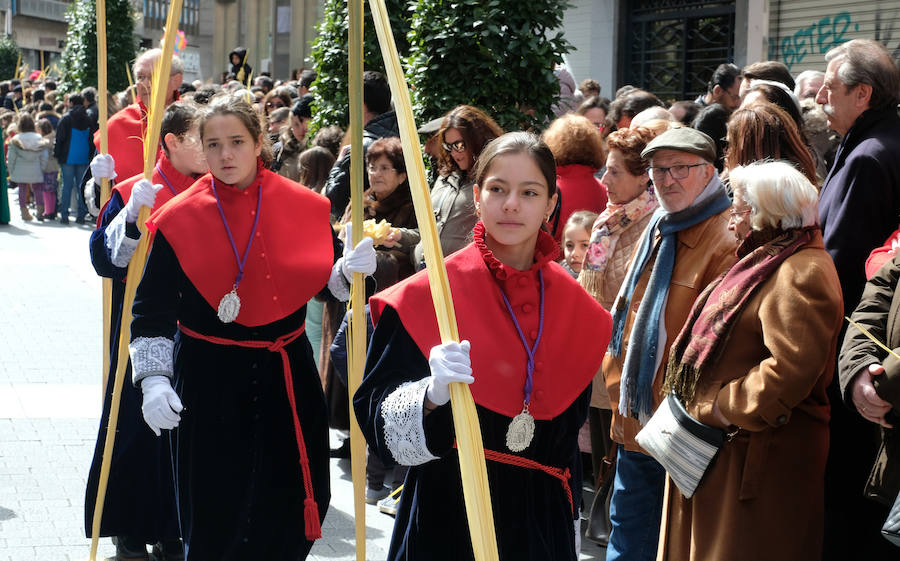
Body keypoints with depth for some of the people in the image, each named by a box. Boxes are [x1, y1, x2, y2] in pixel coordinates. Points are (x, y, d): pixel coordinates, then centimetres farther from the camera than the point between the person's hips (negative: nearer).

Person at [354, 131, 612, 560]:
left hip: (540, 522, 3)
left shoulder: (577, 311, 2)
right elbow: (375, 413, -13)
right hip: (448, 515, -3)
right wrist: (431, 395, -31)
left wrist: (565, 515, 13)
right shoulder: (428, 295, -11)